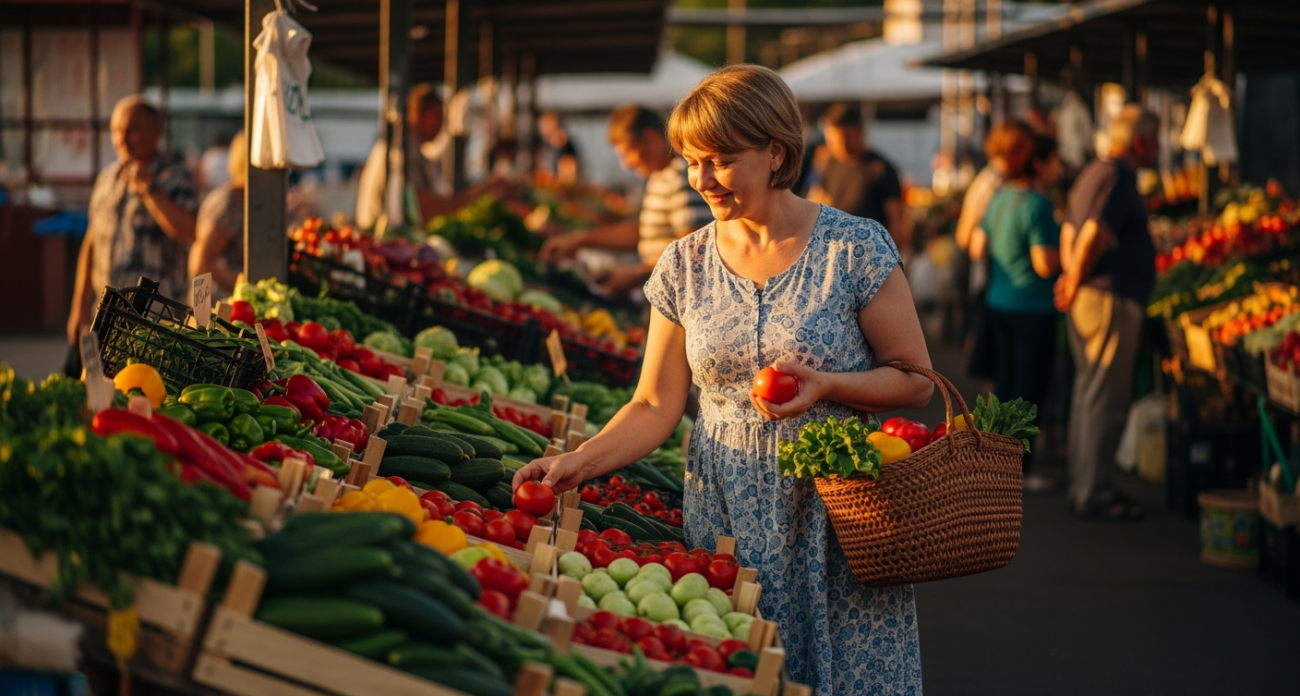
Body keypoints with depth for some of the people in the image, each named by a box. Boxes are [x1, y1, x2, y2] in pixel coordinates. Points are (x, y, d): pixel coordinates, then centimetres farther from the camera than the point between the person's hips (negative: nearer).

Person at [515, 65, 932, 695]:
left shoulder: (855, 249, -6)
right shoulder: (685, 265, 4)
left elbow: (915, 379, -3)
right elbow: (656, 406, 4)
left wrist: (826, 385, -19)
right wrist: (580, 462, -10)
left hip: (837, 520, -3)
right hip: (725, 520, 3)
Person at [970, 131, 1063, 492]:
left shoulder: (1000, 197, 8)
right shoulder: (1038, 205, -18)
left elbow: (977, 249, 14)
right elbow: (1045, 266, -22)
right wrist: (1065, 243, -6)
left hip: (998, 303, 8)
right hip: (1032, 308, -8)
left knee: (1005, 381, 16)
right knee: (1030, 386, 0)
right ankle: (1020, 468, 4)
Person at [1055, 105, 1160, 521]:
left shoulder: (1093, 172, 18)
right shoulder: (1118, 177, -15)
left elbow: (1070, 231, 18)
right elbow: (1093, 234, -23)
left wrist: (1071, 277, 7)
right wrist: (1077, 283, -12)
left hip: (1088, 299, 10)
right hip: (1112, 299, -10)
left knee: (1090, 393, 15)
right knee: (1107, 399, -6)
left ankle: (1084, 485, 21)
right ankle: (1094, 494, -3)